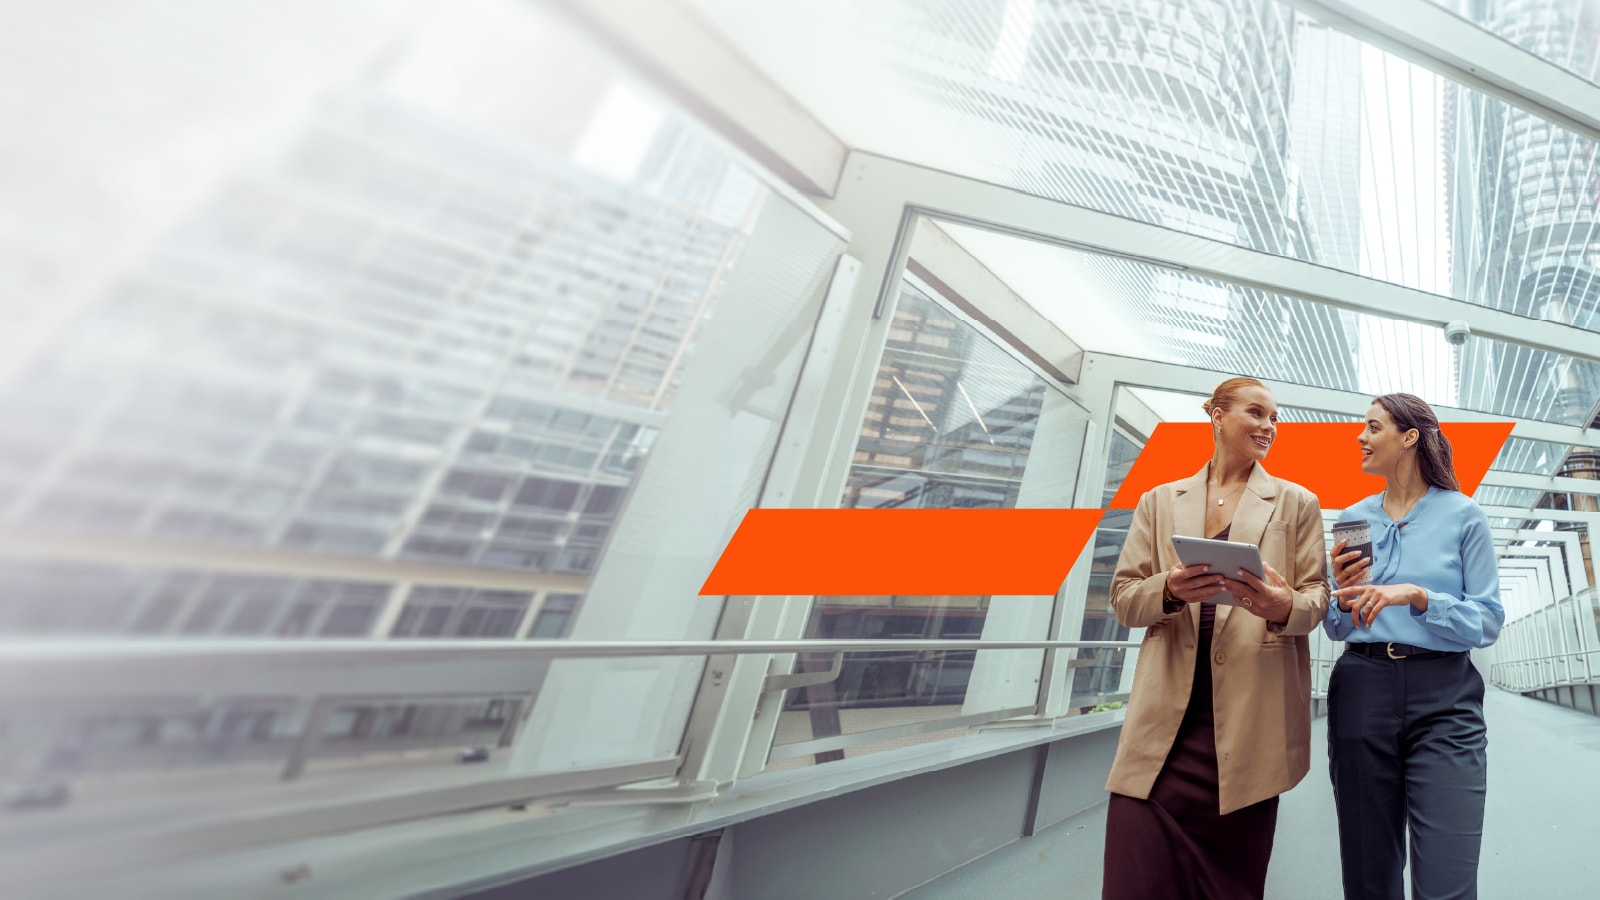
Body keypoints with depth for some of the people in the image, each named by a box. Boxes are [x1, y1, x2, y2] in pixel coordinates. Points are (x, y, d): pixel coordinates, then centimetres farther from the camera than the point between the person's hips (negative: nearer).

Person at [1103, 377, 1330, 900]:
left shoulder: (1297, 503, 12)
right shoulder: (1160, 501, 12)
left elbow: (1317, 594, 7)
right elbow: (1122, 596, 7)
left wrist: (1286, 608, -17)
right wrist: (1169, 590, -15)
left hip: (1251, 715, 0)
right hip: (1165, 716, 0)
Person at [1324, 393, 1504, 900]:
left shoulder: (1463, 516, 1)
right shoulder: (1352, 519, 9)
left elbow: (1489, 622, -3)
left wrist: (1418, 596, -19)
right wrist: (1345, 593, -8)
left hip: (1444, 695, -2)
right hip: (1361, 690, 3)